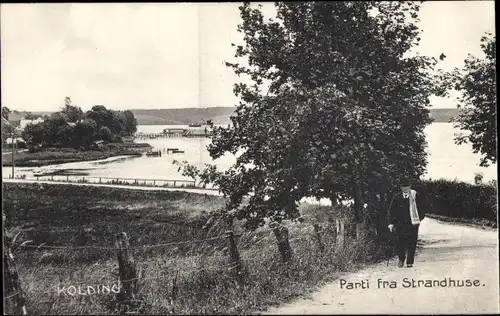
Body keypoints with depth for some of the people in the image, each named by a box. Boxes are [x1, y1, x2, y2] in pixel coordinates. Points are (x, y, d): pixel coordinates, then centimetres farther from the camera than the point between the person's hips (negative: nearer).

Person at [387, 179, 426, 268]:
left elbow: (421, 209, 11)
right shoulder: (396, 197, 1)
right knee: (399, 242, -3)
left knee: (412, 243, 0)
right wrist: (391, 223, -4)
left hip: (413, 224, 0)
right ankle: (401, 259, 19)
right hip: (400, 223, 0)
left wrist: (419, 219, 3)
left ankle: (410, 262, 10)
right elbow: (391, 211, 3)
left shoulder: (415, 196, 1)